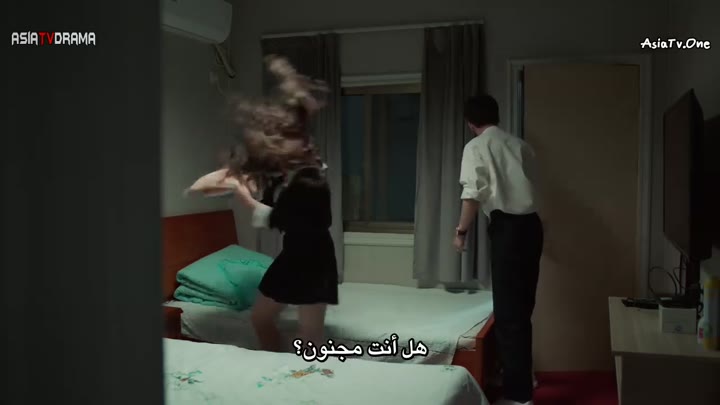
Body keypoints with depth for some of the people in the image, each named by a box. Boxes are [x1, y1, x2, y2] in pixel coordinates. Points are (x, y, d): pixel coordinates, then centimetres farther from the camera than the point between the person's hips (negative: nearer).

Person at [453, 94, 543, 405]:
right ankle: (523, 374, 35)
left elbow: (473, 195, -13)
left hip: (507, 227, -7)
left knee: (508, 310, -1)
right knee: (521, 306, 19)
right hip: (531, 224, 7)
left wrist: (461, 231, -3)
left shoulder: (476, 146, -2)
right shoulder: (519, 144, 16)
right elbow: (530, 183, 19)